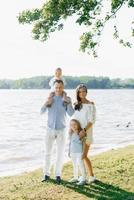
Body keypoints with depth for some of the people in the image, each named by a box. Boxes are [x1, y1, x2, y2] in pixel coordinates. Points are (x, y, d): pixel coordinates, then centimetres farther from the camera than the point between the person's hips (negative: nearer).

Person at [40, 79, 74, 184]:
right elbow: (41, 112, -2)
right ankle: (46, 174, 18)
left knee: (60, 154, 3)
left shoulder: (67, 99, -5)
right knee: (48, 152, 7)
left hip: (61, 130, -1)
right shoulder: (50, 98, -1)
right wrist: (46, 104, -22)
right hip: (50, 129, 1)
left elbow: (71, 114, -13)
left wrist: (68, 103, -25)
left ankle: (58, 174, 15)